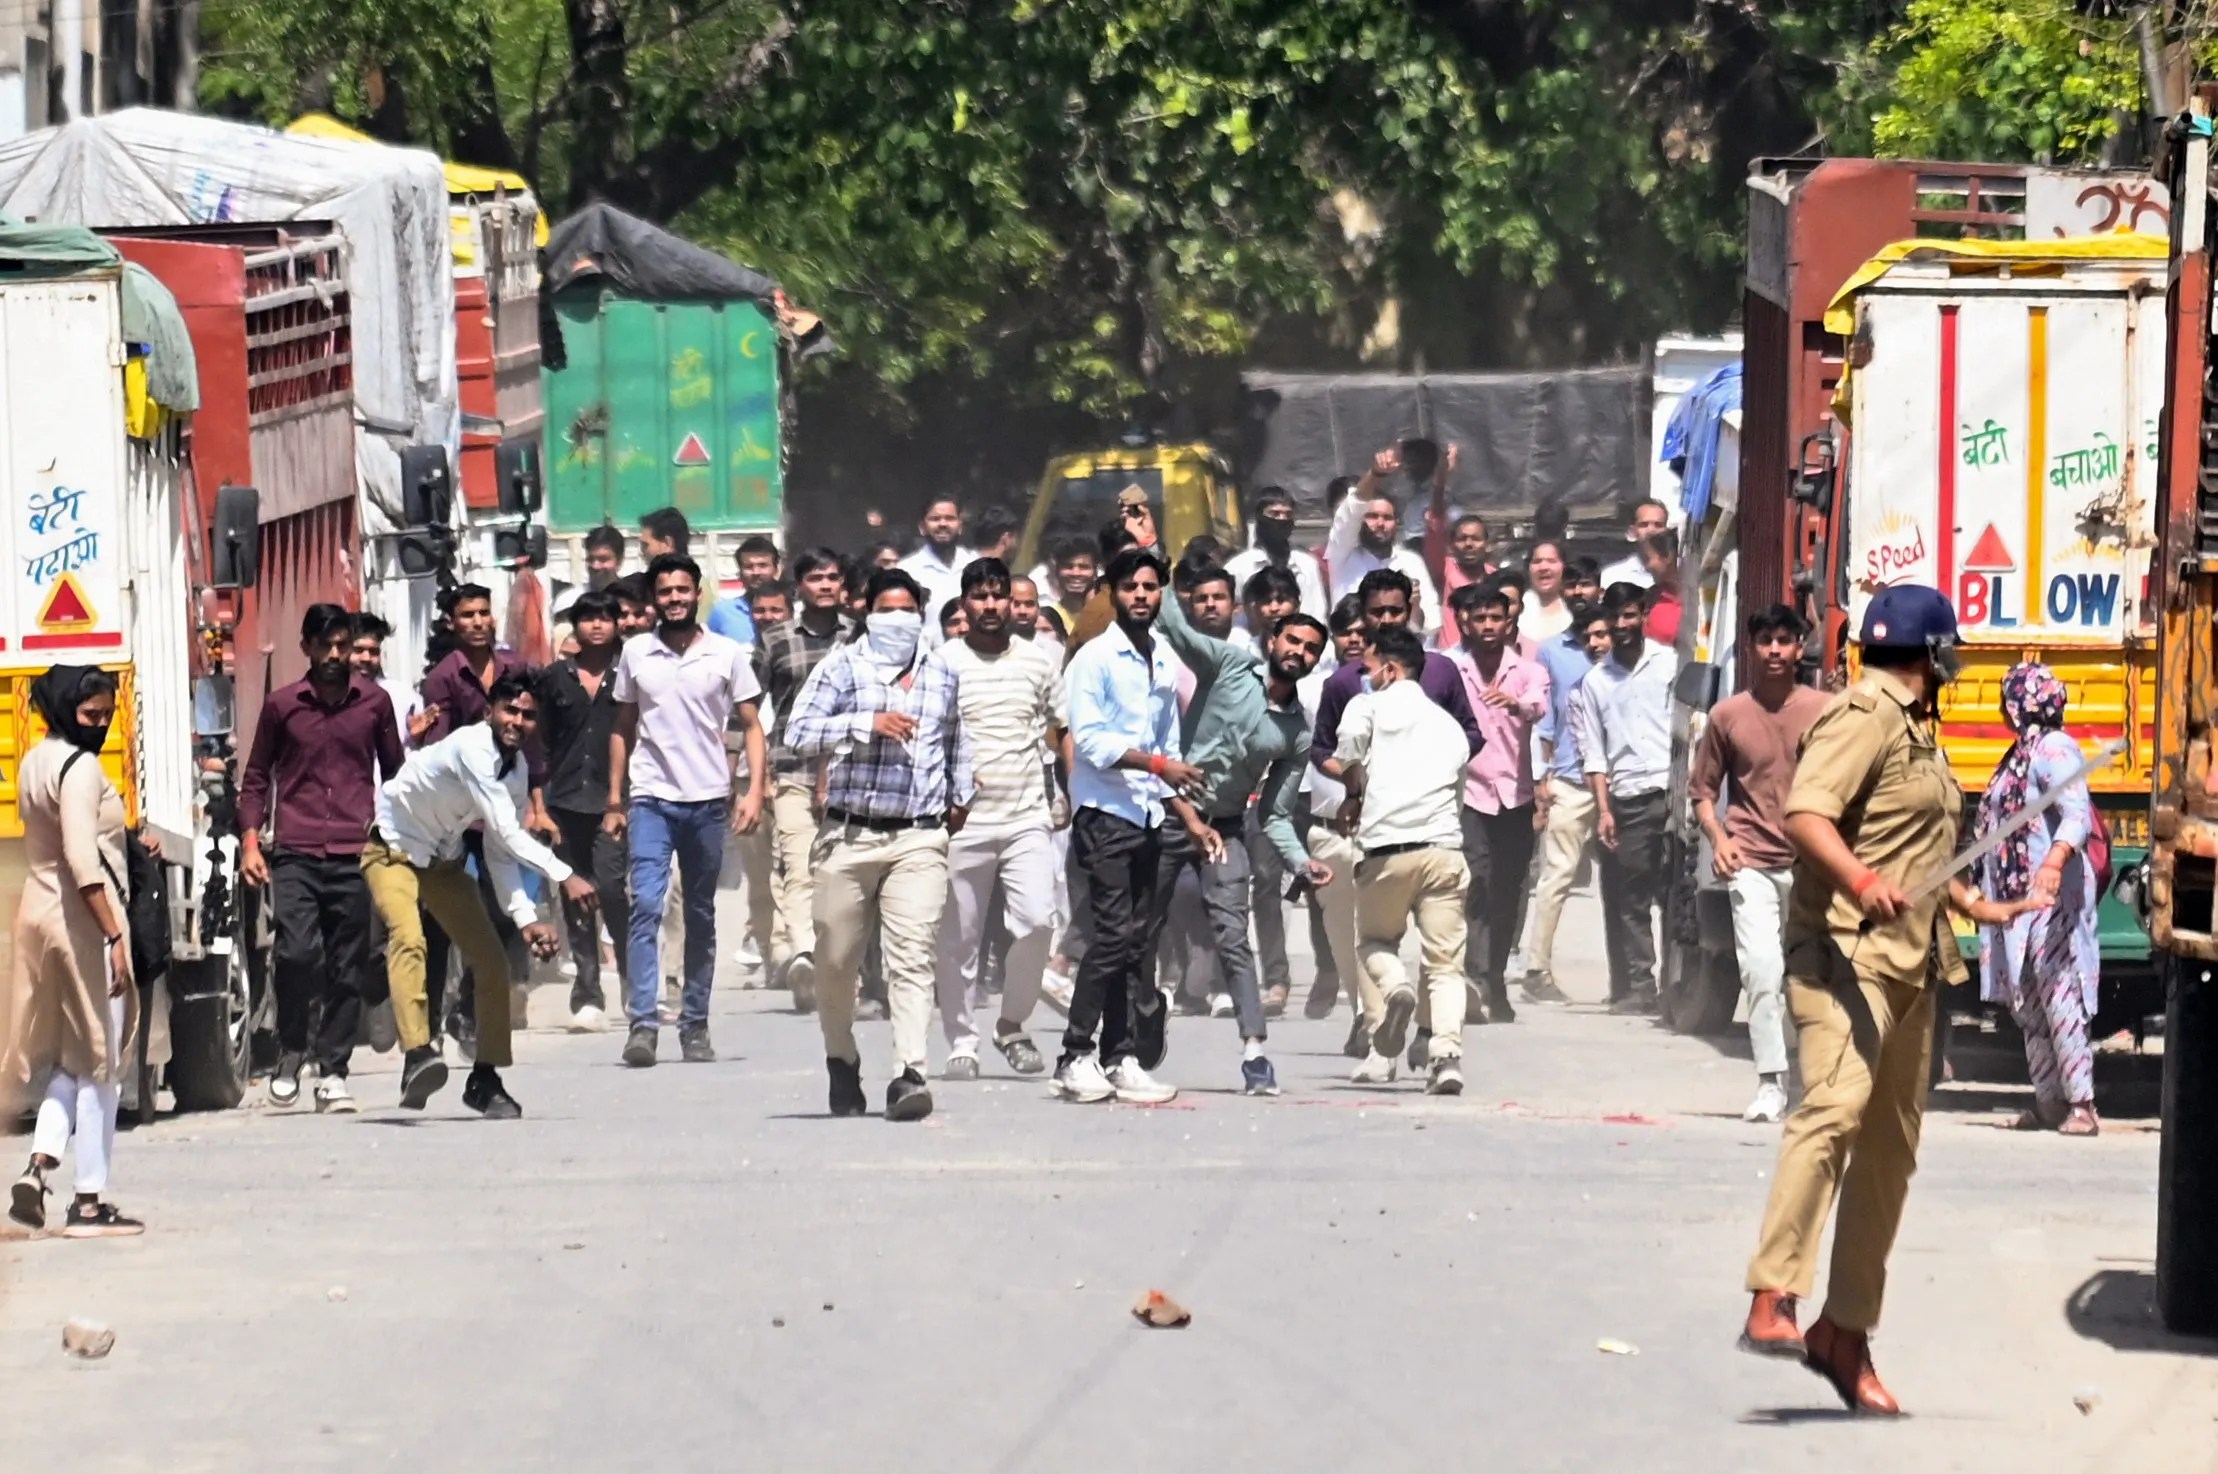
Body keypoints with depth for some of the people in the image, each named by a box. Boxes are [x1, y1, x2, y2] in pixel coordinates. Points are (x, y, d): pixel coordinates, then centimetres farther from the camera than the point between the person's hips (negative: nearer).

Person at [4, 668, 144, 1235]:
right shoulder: (80, 767, -15)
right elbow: (84, 860, -24)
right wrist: (114, 937, -24)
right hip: (83, 917, -9)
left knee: (68, 1056, 17)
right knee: (101, 1063, 0)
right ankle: (90, 1199, 3)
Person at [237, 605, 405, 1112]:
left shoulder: (374, 702, 9)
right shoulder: (281, 705, 7)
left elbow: (394, 773, 19)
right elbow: (256, 777, 13)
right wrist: (249, 842, 1)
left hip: (355, 856, 1)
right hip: (295, 855, -1)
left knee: (347, 969, 1)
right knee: (296, 951, -18)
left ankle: (332, 1072, 10)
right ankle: (290, 1052, 1)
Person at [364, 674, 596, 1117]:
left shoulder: (516, 768, -4)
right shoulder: (472, 749, -31)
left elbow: (499, 849, -2)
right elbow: (507, 833, -35)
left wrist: (525, 917, -12)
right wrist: (563, 876, -41)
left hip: (443, 860, 8)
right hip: (394, 851, -8)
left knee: (492, 959, 4)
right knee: (408, 937, -32)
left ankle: (486, 1079, 15)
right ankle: (416, 1056, -47)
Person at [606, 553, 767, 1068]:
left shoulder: (727, 655, 3)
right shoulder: (635, 653, 7)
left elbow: (751, 726, 5)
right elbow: (622, 728, 13)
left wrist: (754, 790, -7)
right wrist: (614, 799, 9)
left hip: (708, 799, 1)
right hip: (650, 798, 0)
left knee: (701, 918, 8)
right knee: (646, 905, -14)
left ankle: (695, 1026, 15)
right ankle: (642, 1024, -18)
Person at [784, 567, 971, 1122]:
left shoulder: (942, 677, 16)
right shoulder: (843, 667, 4)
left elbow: (956, 743, 33)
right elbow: (798, 732, -8)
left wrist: (959, 799, 24)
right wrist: (866, 724, -17)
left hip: (919, 840, 1)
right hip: (849, 838, -1)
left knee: (912, 958, -13)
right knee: (836, 960, 7)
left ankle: (908, 1076, -22)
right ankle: (842, 1064, 29)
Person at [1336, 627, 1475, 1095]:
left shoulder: (1370, 705, 7)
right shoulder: (1448, 724, 24)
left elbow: (1347, 756, -12)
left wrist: (1355, 794, 8)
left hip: (1387, 849, -3)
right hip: (1445, 847, 3)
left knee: (1376, 941, 19)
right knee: (1446, 964, 2)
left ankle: (1393, 985, -12)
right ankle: (1447, 1052, -18)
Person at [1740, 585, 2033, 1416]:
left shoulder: (1915, 730, 23)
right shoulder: (1864, 717, -8)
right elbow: (1804, 812, -23)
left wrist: (1975, 906, 47)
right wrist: (1860, 879, -39)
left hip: (1911, 964, 10)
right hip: (1846, 951, -10)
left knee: (1890, 1147, 10)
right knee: (1835, 1105, -26)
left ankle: (1845, 1334, 18)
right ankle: (1771, 1304, -35)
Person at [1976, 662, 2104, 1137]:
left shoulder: (2053, 750, -13)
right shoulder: (2022, 752, 17)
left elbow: (2077, 814, -27)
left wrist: (2055, 861, -43)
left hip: (2051, 896, -11)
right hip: (2018, 896, 11)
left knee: (2057, 995, -13)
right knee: (2027, 1003, 12)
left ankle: (2081, 1103, -13)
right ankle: (2048, 1102, 18)